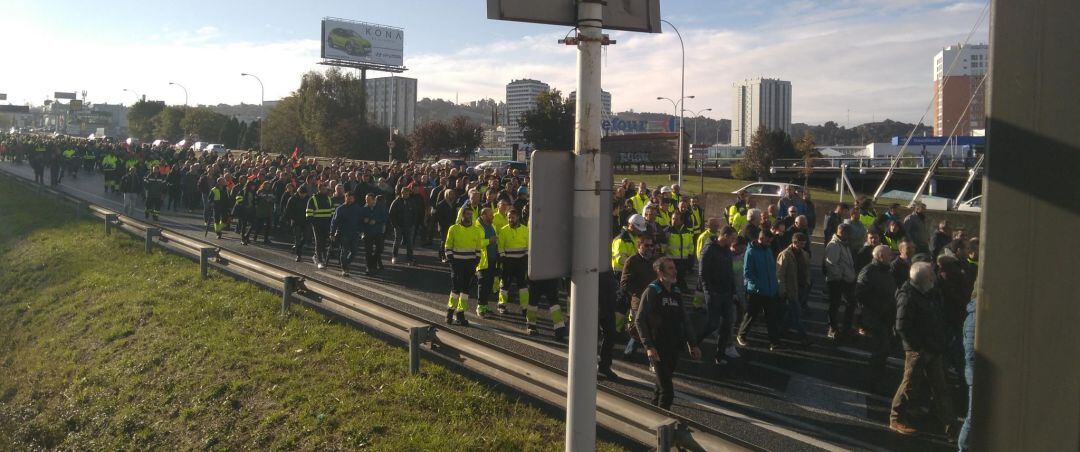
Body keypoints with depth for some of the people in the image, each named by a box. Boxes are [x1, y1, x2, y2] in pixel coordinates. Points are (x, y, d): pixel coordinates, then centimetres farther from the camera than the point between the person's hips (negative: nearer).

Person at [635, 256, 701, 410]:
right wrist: (648, 346, -18)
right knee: (667, 391, -10)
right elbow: (639, 320, -11)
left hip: (674, 348, 7)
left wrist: (692, 344, 16)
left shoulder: (676, 292, 13)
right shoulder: (651, 292, -8)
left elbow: (685, 320, 20)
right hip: (658, 349, -6)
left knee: (662, 387, 15)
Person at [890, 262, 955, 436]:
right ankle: (897, 419, 12)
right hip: (917, 350, -9)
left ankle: (949, 421, 21)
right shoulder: (907, 296, -17)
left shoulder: (931, 294, 11)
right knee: (909, 384, 0)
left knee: (939, 385, 13)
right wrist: (918, 346, -19)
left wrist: (940, 342, 9)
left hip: (933, 349, 9)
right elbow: (902, 327, -21)